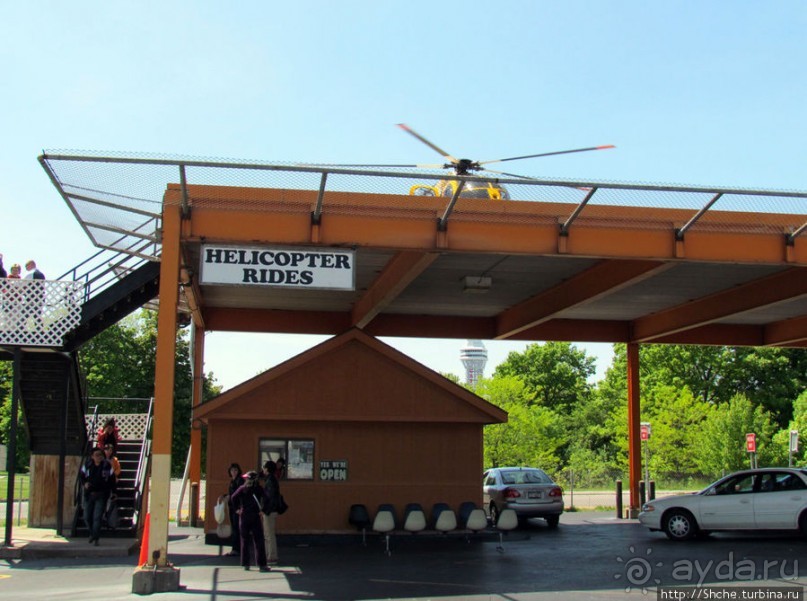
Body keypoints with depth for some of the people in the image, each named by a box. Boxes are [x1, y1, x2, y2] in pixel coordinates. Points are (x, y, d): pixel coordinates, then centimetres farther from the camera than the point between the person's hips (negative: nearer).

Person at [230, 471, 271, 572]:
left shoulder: (242, 488, 1)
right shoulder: (259, 488, -2)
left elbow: (234, 497, -12)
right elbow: (266, 499, -16)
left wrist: (237, 509, -3)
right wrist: (262, 510, -7)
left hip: (244, 517, 2)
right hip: (255, 517, -2)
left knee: (245, 541, 11)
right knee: (258, 541, 1)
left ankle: (245, 564, 12)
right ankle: (261, 564, -2)